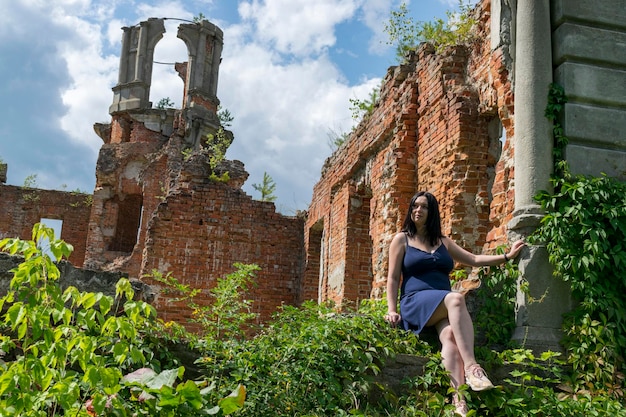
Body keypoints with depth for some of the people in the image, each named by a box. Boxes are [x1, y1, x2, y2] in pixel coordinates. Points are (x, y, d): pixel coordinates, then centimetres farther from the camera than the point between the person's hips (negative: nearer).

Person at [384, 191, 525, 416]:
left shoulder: (443, 242, 23)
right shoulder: (401, 239, 11)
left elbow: (474, 259, 25)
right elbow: (393, 278, 5)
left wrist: (507, 256, 21)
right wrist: (392, 310, -7)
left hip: (444, 308, 4)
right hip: (416, 302, -4)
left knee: (450, 335, -33)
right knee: (456, 298, -36)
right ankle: (471, 367, -45)